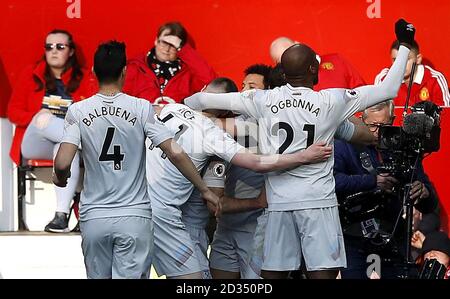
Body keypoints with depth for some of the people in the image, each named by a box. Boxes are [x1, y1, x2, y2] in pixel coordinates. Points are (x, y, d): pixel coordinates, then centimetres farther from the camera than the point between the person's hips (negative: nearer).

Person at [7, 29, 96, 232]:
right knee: (43, 120, -34)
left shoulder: (83, 78, 10)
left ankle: (62, 215, -48)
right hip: (34, 144, 1)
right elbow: (13, 112, 8)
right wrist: (36, 117, -12)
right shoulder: (31, 75, 11)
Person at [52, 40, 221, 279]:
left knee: (98, 276, 13)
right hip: (134, 217, -1)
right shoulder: (141, 108, -5)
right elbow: (175, 153, -9)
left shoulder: (78, 111, -3)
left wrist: (60, 178, 11)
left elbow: (62, 164, -13)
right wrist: (204, 190, 2)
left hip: (94, 217, 1)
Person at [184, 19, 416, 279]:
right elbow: (388, 90, -1)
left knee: (274, 272, 7)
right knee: (324, 271, -8)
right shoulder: (331, 101, -5)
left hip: (279, 200, 4)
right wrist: (404, 46, 10)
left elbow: (204, 100, 5)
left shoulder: (264, 101, 3)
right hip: (317, 199, -4)